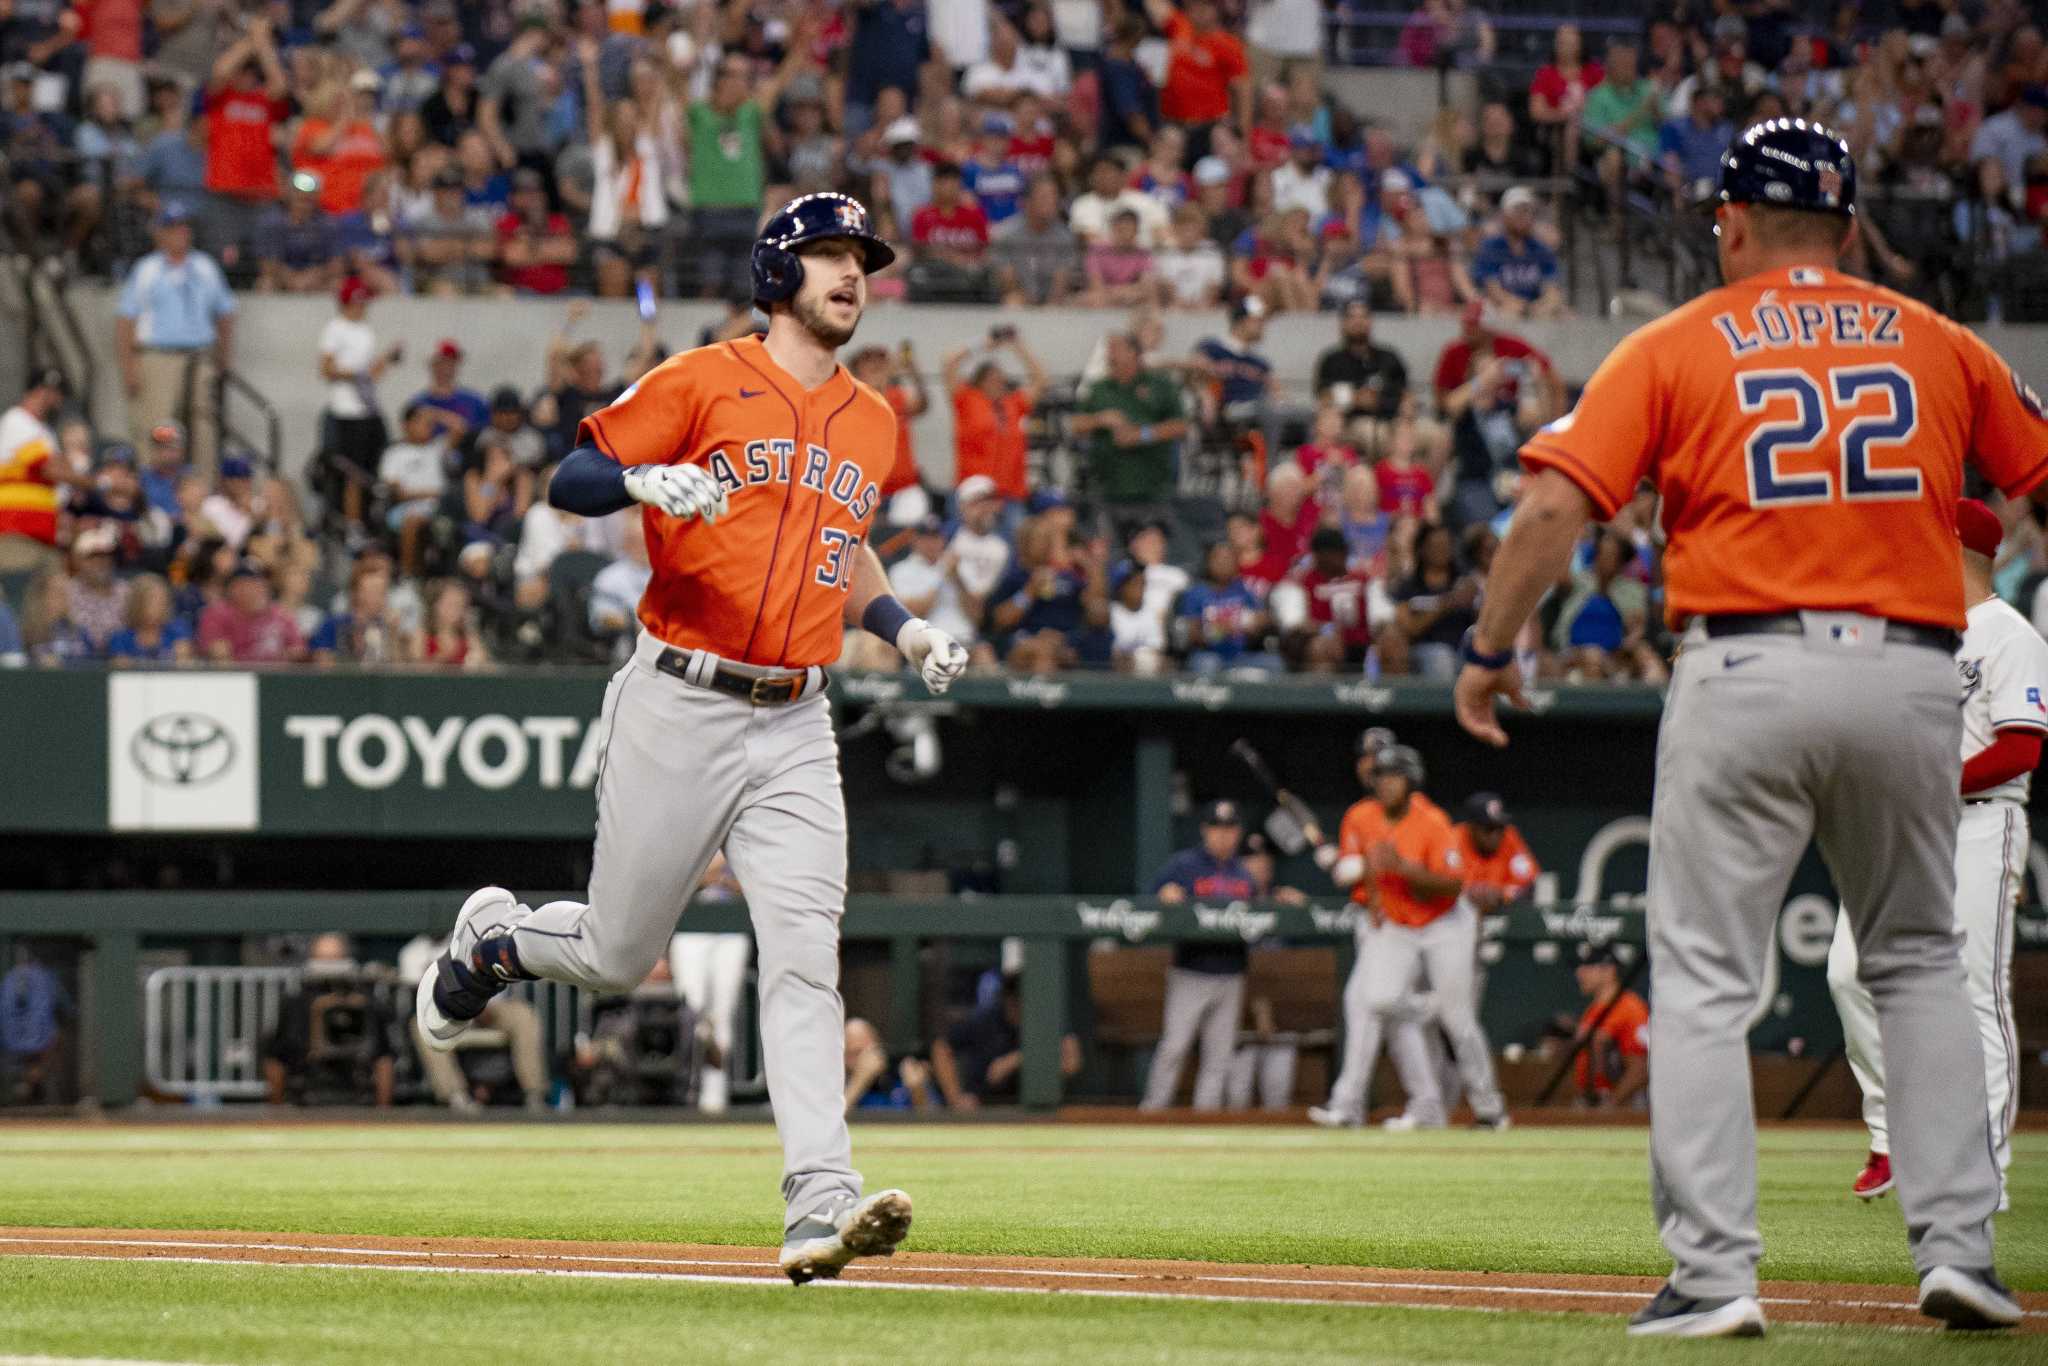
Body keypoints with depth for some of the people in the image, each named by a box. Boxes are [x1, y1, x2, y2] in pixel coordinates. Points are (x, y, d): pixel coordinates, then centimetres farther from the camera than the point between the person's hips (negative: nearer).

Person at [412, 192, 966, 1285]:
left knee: (804, 960, -11)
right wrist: (645, 481, -25)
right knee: (616, 955, 5)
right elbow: (570, 481, -5)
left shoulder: (871, 424, 15)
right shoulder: (705, 382, -3)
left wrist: (904, 631, 15)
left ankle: (820, 1203, -19)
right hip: (679, 708, -4)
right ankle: (490, 939, 38)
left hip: (794, 727, 4)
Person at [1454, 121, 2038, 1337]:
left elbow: (1554, 509, -5)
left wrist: (1491, 651, 4)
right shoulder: (1938, 345, 12)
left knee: (1704, 985, 2)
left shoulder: (1675, 350, 4)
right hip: (1910, 676, 3)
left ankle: (1716, 1274, -6)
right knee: (1920, 965, 18)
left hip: (1747, 674, -2)